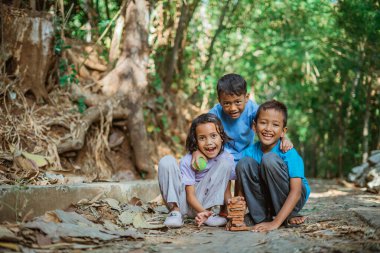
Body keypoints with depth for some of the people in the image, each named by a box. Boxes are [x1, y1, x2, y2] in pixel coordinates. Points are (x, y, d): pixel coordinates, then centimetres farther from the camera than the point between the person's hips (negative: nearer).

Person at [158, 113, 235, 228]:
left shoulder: (227, 158, -9)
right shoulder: (187, 161, -16)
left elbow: (226, 190, -4)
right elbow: (190, 195, -16)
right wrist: (203, 211, -35)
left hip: (205, 202, 2)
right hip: (185, 203, -2)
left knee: (224, 163, -17)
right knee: (166, 161, -23)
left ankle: (209, 212, -16)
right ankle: (175, 210, -16)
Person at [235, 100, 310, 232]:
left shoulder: (289, 153, -21)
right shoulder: (250, 153, -9)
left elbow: (296, 191, -26)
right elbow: (241, 188, -6)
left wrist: (275, 223, -34)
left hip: (289, 199, -3)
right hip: (267, 199, 4)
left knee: (269, 159, -28)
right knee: (244, 163, -20)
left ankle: (289, 216, -13)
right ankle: (260, 216, -10)